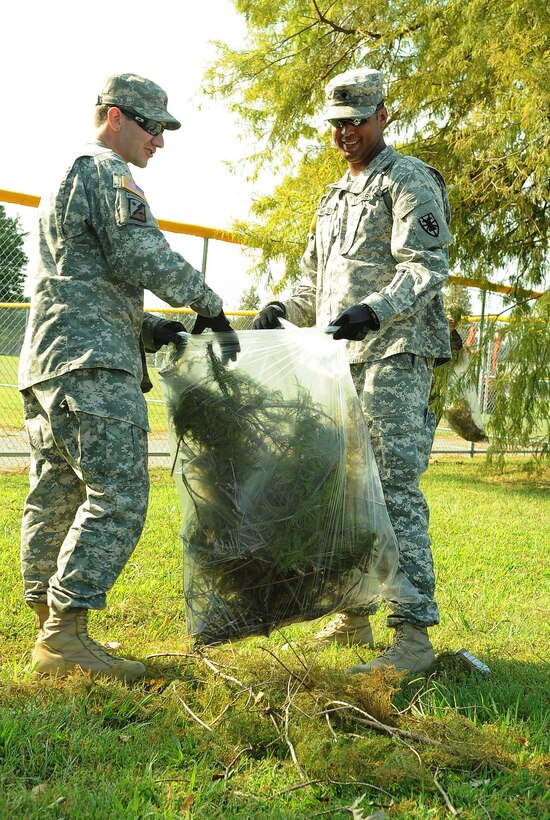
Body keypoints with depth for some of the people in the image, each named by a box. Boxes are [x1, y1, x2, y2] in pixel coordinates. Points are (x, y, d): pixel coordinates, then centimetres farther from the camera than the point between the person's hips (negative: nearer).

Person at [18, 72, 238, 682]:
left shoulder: (64, 181, 30)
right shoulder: (106, 173, -3)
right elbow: (142, 257, -15)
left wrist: (149, 329, 18)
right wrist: (209, 307, -4)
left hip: (47, 363, 11)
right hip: (91, 364, -11)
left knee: (56, 501, 9)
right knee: (119, 497, -14)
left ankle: (51, 635, 14)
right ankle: (66, 634, -17)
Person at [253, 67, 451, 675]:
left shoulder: (410, 182, -2)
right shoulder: (334, 198, 24)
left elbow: (428, 267, -15)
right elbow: (315, 283, 26)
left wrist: (374, 310, -31)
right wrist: (282, 311, 5)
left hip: (395, 356, -9)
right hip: (340, 360, 9)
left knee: (394, 487, -15)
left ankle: (412, 636, -15)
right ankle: (354, 617, 21)